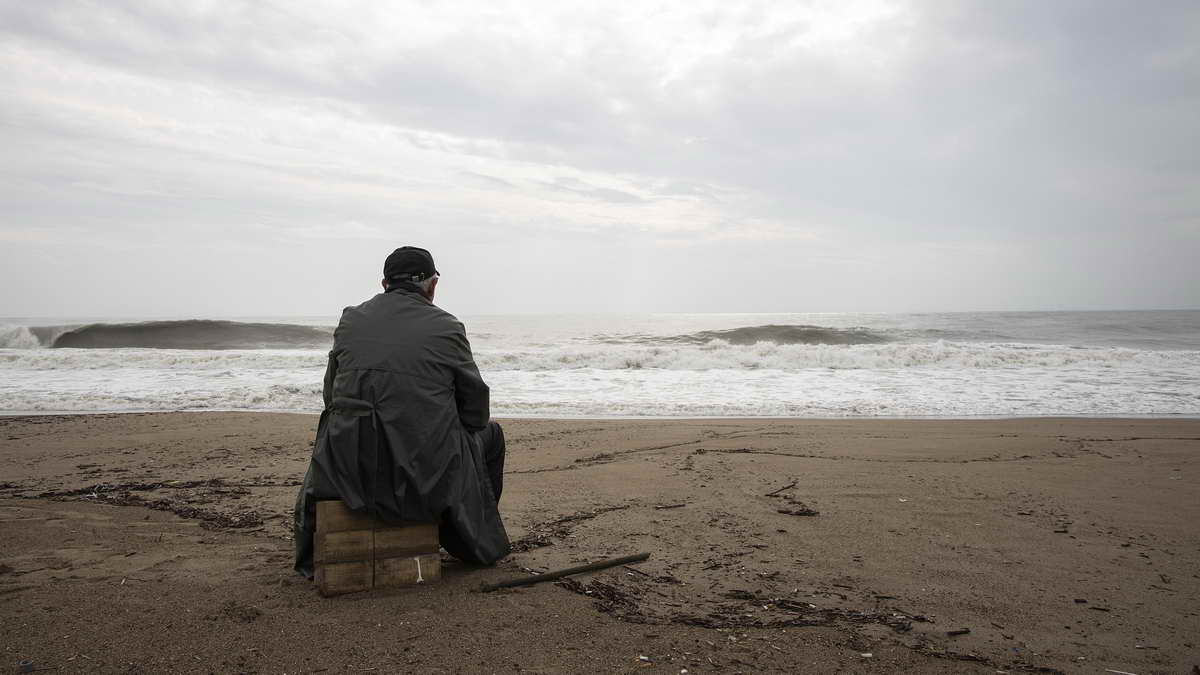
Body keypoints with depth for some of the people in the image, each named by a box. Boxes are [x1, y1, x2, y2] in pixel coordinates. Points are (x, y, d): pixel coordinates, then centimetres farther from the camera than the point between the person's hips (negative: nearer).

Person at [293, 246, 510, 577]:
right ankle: (479, 543, 37)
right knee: (490, 432, 26)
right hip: (426, 475, -3)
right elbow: (476, 402, 2)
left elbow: (331, 394, 12)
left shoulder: (350, 319, 6)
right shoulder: (446, 327, -4)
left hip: (350, 471, 4)